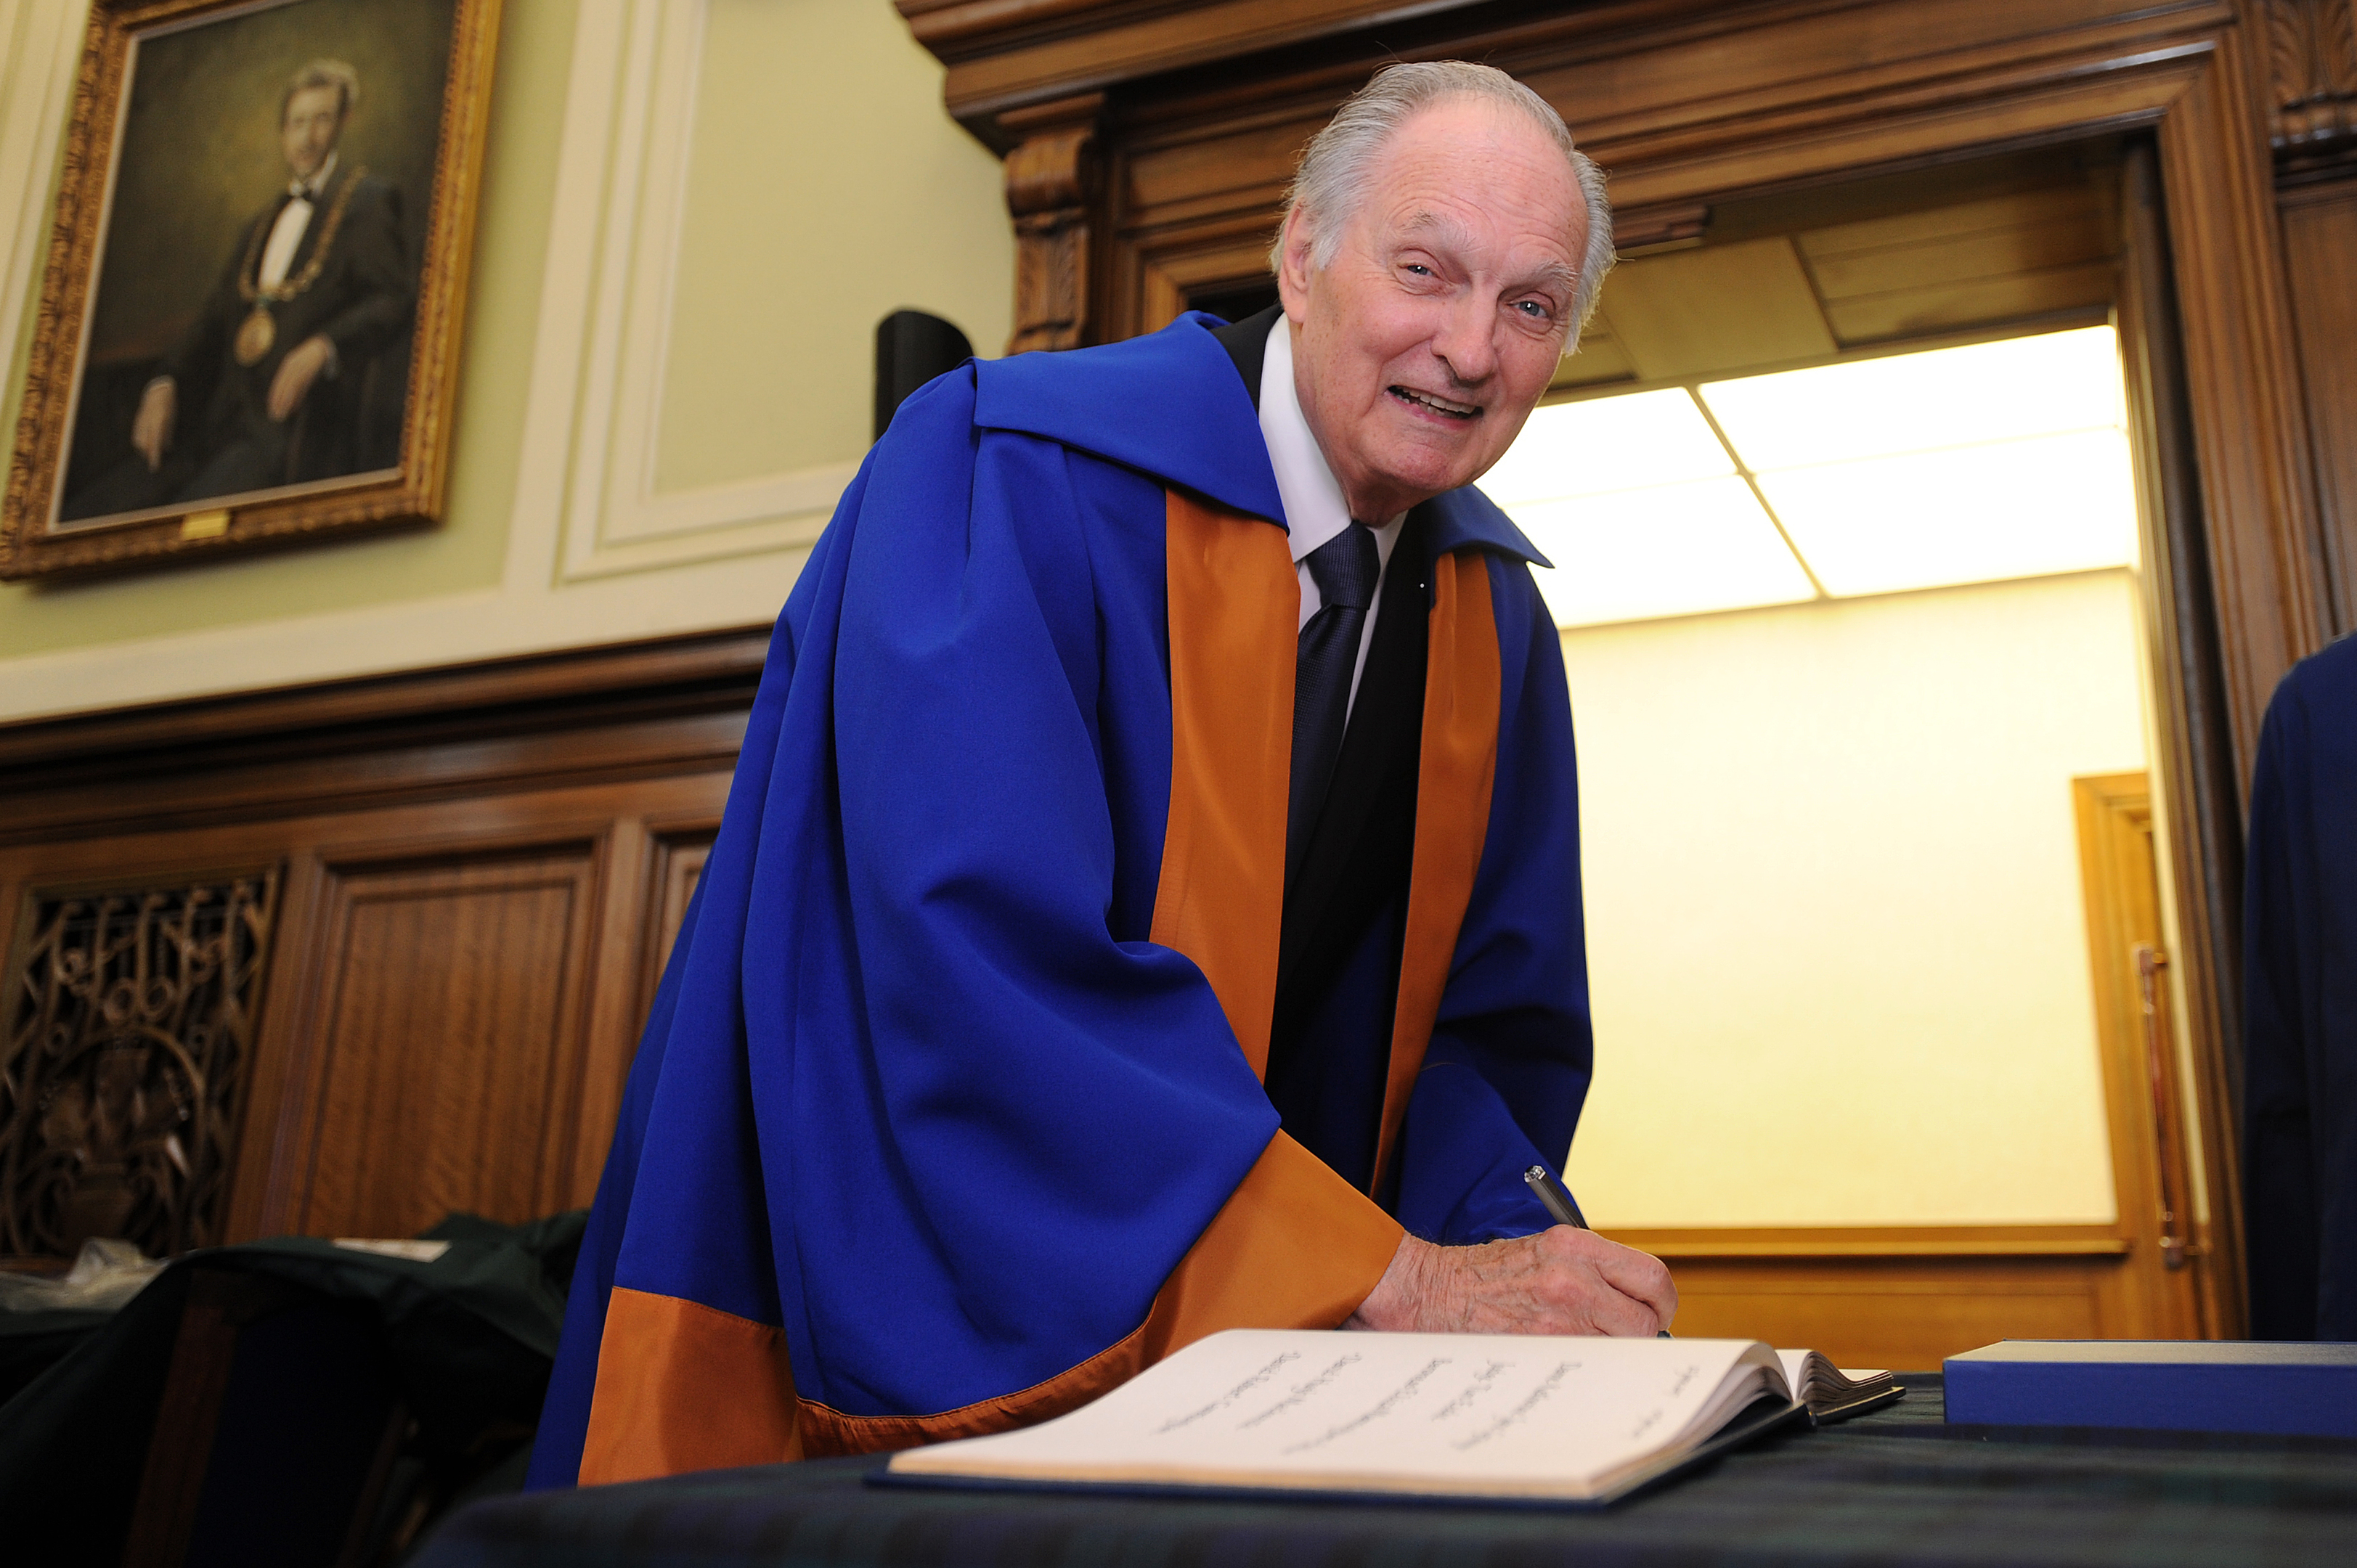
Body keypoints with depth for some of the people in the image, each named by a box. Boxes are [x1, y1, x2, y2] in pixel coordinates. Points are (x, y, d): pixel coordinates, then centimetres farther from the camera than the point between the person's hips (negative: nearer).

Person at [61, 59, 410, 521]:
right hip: (219, 422, 7)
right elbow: (213, 319, 23)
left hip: (293, 425, -7)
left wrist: (323, 346, -24)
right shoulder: (258, 227, 28)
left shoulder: (368, 202, 5)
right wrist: (165, 384, 5)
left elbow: (393, 301, -7)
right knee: (84, 513, -9)